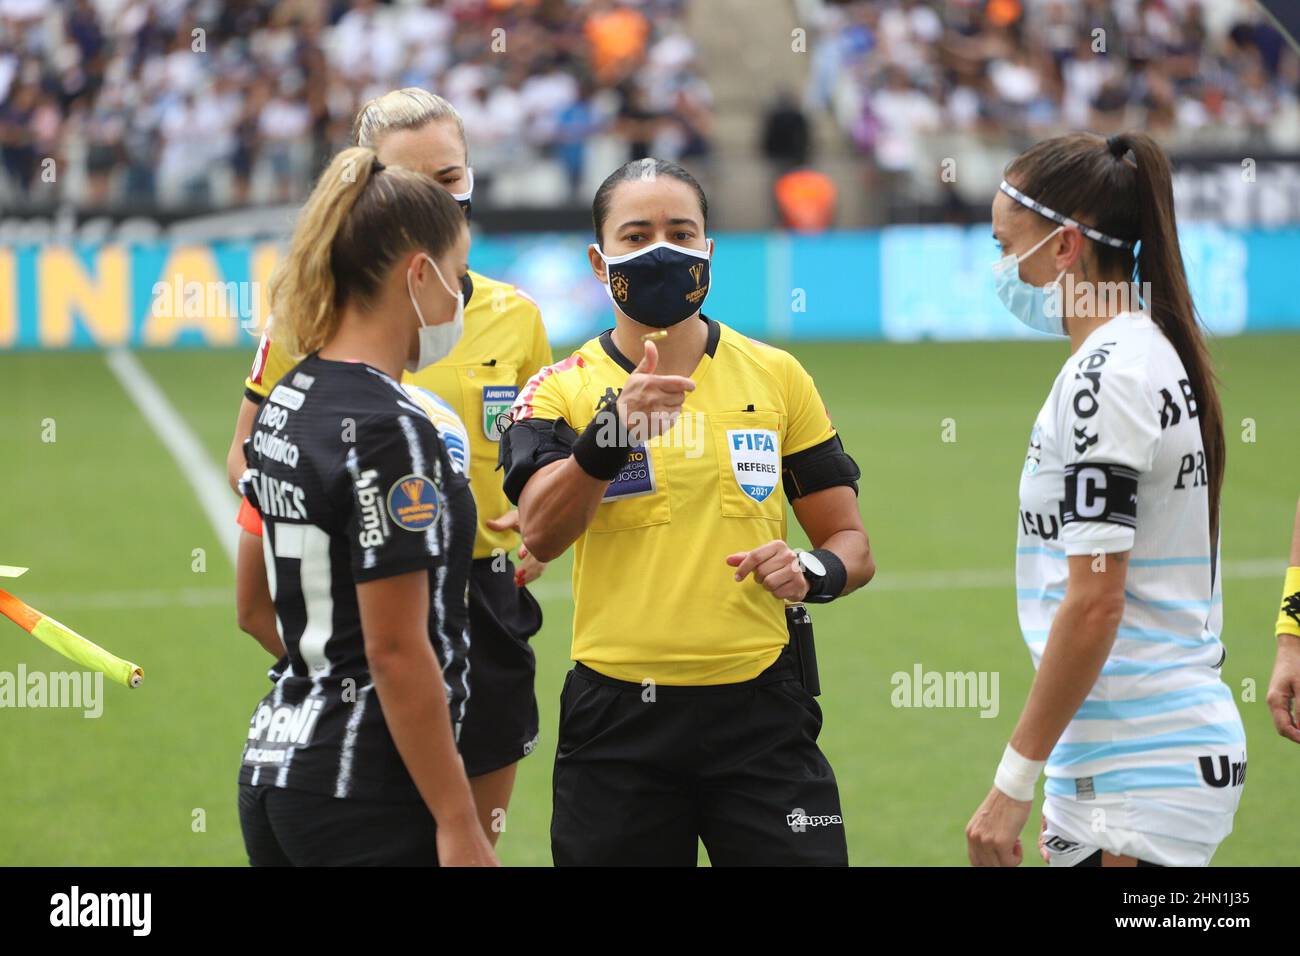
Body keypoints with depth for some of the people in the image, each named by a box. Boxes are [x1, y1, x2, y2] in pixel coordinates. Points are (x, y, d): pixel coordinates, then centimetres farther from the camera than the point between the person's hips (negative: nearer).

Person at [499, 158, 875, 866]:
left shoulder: (776, 377, 9)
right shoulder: (560, 389, 1)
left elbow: (850, 543, 12)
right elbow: (542, 534, -17)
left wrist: (813, 572, -11)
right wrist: (616, 429, -34)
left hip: (760, 713, 1)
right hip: (617, 721, -1)